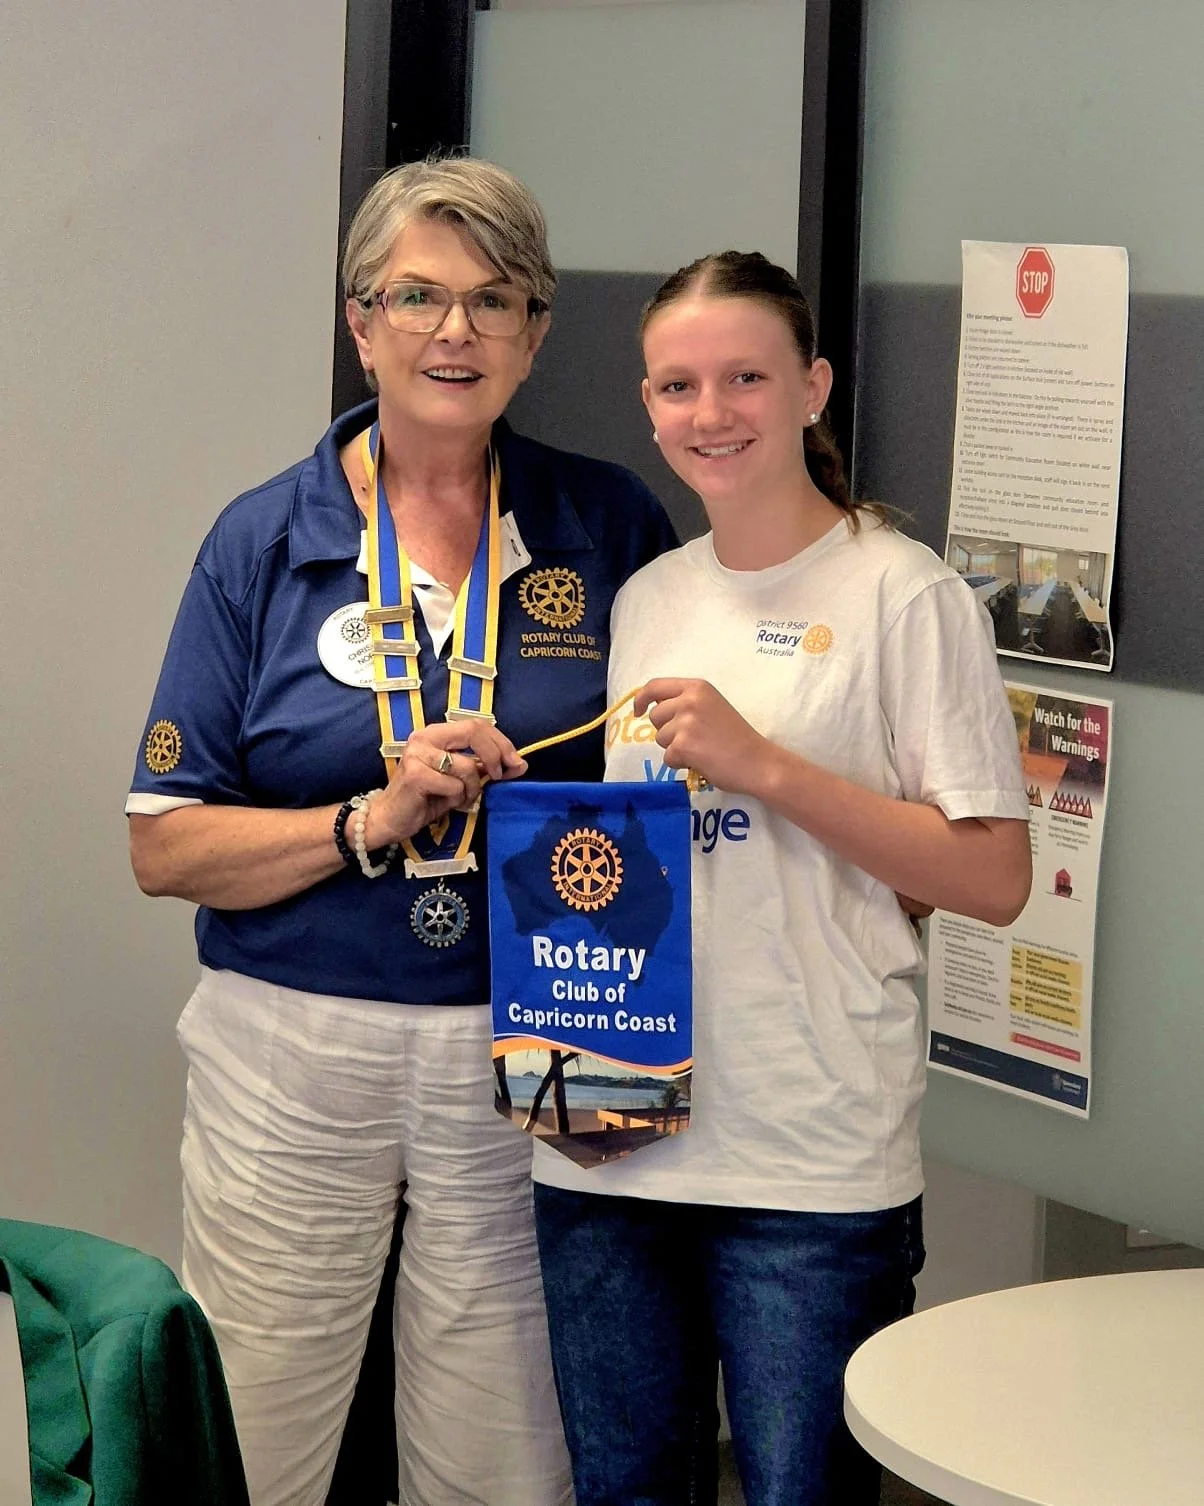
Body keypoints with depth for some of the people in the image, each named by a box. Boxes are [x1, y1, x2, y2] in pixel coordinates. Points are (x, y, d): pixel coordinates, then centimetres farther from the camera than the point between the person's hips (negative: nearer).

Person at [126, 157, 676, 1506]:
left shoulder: (609, 524, 4)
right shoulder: (264, 543, 1)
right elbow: (165, 846, -2)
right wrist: (372, 823, -16)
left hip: (525, 1056, 1)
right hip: (293, 1052, 0)